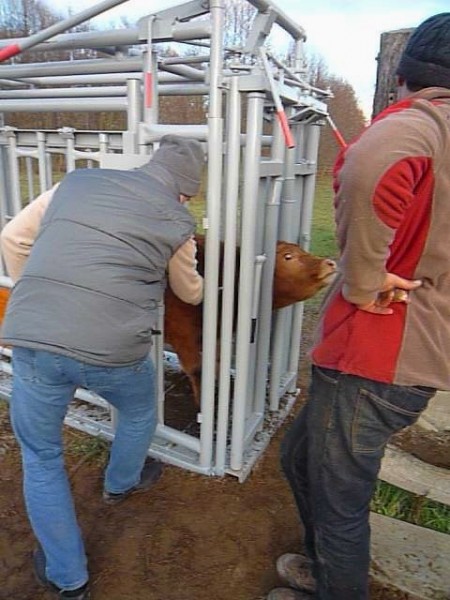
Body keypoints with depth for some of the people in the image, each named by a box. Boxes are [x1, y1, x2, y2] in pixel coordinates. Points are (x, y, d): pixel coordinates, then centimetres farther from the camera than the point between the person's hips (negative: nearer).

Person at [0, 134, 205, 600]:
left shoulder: (77, 181, 16)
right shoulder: (176, 222, 10)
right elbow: (190, 293, 25)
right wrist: (200, 283, 49)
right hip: (113, 348, -2)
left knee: (40, 458, 24)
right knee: (138, 413, 33)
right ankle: (121, 484, 59)